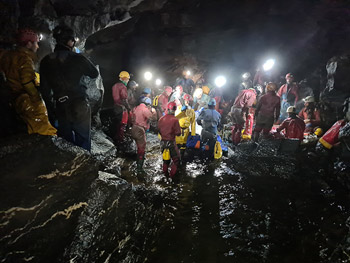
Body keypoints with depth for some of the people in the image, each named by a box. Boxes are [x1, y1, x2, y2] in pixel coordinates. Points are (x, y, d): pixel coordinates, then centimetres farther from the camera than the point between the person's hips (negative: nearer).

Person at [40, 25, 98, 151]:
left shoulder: (46, 61, 0)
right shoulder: (78, 58, -12)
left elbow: (45, 89, 5)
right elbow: (95, 74, 3)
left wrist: (51, 109, 15)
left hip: (61, 109, 4)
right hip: (80, 108, -3)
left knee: (66, 143, 18)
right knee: (83, 141, 11)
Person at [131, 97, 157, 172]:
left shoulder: (136, 108, 10)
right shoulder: (145, 109, -15)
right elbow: (153, 117, -17)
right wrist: (153, 110, 1)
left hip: (134, 129, 8)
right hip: (140, 130, -8)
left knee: (139, 146, 27)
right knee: (142, 149, 1)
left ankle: (138, 161, 44)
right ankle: (139, 167, 4)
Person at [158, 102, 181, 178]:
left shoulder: (161, 119, -2)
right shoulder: (174, 120, -18)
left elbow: (159, 131, 8)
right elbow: (178, 133, -15)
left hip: (163, 142, 6)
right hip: (171, 142, -6)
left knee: (166, 159, 23)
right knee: (176, 160, 10)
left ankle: (165, 173, 34)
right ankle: (172, 175, 8)